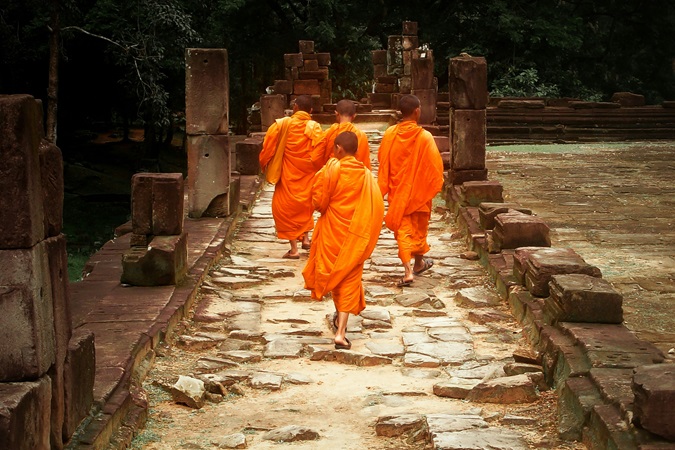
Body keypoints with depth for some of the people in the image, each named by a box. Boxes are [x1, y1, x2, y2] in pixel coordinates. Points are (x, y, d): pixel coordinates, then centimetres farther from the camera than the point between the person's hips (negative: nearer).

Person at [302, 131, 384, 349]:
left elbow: (319, 200, -11)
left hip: (332, 230, -1)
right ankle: (341, 331, -6)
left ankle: (340, 317, 37)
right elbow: (376, 209, -4)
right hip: (355, 236, 1)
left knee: (332, 271, 20)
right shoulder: (367, 175, -4)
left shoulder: (332, 168, -13)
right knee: (349, 279, 4)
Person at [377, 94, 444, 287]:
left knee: (402, 229, 5)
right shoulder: (424, 137, -18)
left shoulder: (390, 134, -10)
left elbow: (381, 160, 0)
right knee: (419, 227, 19)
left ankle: (408, 271, -7)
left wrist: (385, 186, 13)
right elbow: (434, 165, -12)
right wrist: (435, 185, 5)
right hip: (419, 190, -1)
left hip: (397, 191, 1)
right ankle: (419, 263, 38)